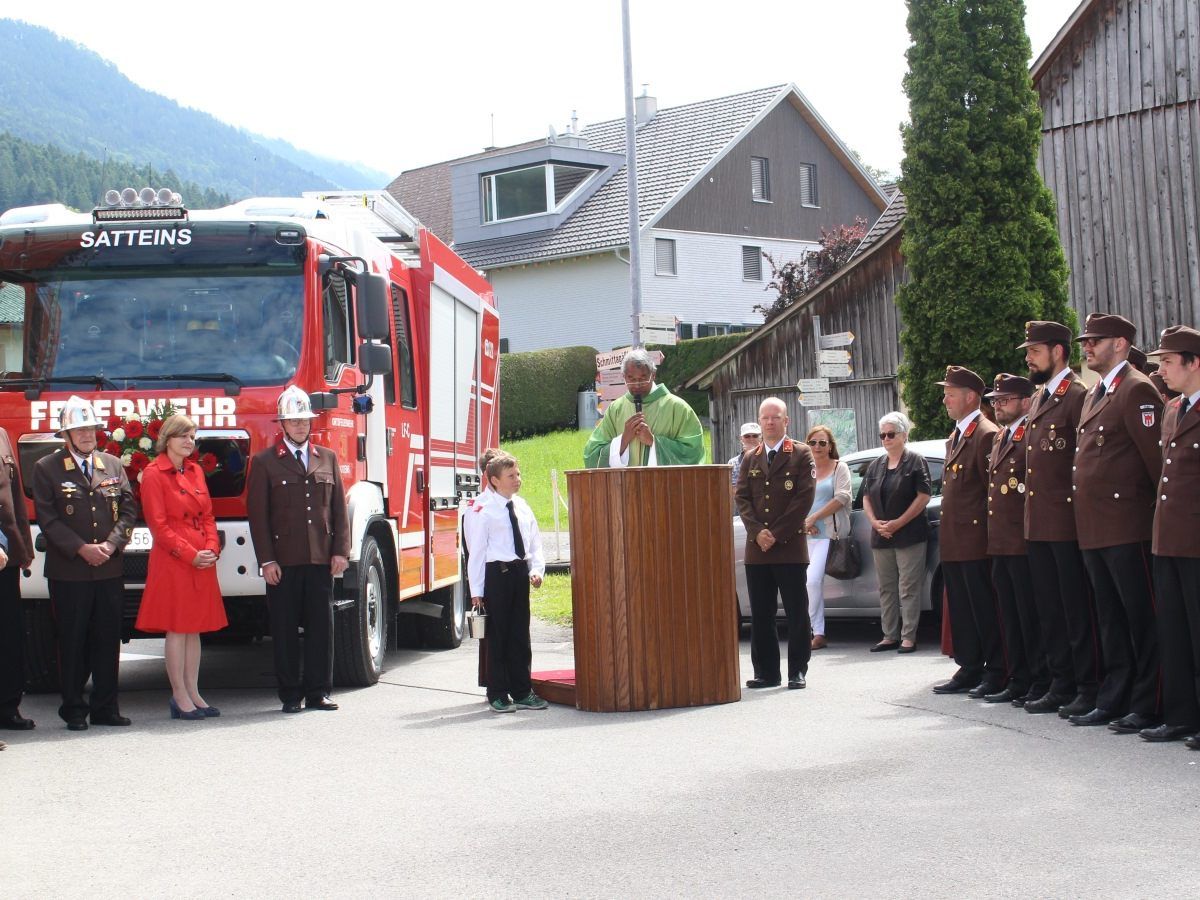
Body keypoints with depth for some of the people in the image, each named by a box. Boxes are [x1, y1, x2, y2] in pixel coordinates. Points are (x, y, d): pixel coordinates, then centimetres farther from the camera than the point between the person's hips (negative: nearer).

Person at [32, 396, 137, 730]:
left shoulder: (113, 465, 11)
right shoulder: (46, 468, -1)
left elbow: (128, 509, 8)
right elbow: (47, 517, -6)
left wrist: (111, 544, -7)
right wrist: (82, 549, -14)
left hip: (109, 569, 3)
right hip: (68, 573, -3)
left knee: (108, 640, 6)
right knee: (73, 643, 2)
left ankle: (105, 707, 14)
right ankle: (74, 710, 10)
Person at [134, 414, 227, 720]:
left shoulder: (195, 471, 14)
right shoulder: (154, 474, -7)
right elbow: (158, 525, -11)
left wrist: (211, 548, -1)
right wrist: (190, 555, -15)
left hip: (203, 561, 7)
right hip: (173, 561, -7)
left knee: (195, 628, 10)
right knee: (177, 629, -3)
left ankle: (193, 693, 15)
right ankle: (179, 697, 3)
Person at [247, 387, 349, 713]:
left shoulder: (327, 458, 13)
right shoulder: (264, 462, 3)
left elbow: (339, 508, 11)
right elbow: (258, 514, -1)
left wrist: (341, 551, 2)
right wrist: (266, 560, -8)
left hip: (321, 559, 3)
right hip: (283, 560, -2)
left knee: (321, 625, 4)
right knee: (285, 629, 2)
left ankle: (318, 691, 12)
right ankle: (290, 694, 9)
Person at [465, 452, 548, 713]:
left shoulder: (522, 507, 10)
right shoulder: (483, 509, -9)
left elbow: (535, 542, 16)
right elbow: (476, 550, -9)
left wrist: (536, 569, -1)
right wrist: (476, 590, -11)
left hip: (520, 572, 6)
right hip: (496, 573, -6)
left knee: (520, 635, 11)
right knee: (497, 635, 1)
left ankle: (522, 692, 21)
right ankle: (498, 695, 10)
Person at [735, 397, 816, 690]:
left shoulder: (801, 455, 3)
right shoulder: (750, 459, 16)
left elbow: (805, 497, -6)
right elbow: (742, 498, 9)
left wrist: (776, 533, -11)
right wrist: (757, 531, -8)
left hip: (790, 546, -4)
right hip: (756, 548, 4)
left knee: (797, 613, -1)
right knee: (760, 615, 4)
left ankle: (798, 671, 5)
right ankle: (766, 672, 10)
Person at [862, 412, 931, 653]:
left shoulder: (915, 461, -3)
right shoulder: (876, 466, 14)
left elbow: (924, 496, -10)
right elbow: (866, 498, 14)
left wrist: (898, 523, -15)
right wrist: (875, 522, -4)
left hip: (909, 536, -6)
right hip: (881, 537, 6)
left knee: (908, 589, -6)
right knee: (886, 589, 10)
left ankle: (908, 637, -2)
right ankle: (890, 636, 16)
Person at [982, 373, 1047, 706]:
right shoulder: (999, 438, 18)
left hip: (1023, 542, -9)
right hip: (1000, 541, 9)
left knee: (1030, 615, -4)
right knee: (1009, 616, 12)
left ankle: (1042, 682, 3)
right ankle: (1018, 681, 19)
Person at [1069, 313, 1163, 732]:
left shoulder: (1137, 390, -11)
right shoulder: (1094, 395, 18)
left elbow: (1156, 457, -14)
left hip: (1126, 526, -9)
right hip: (1093, 529, 9)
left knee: (1141, 618, -3)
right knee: (1110, 619, 14)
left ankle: (1148, 706, 2)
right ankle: (1113, 700, 20)